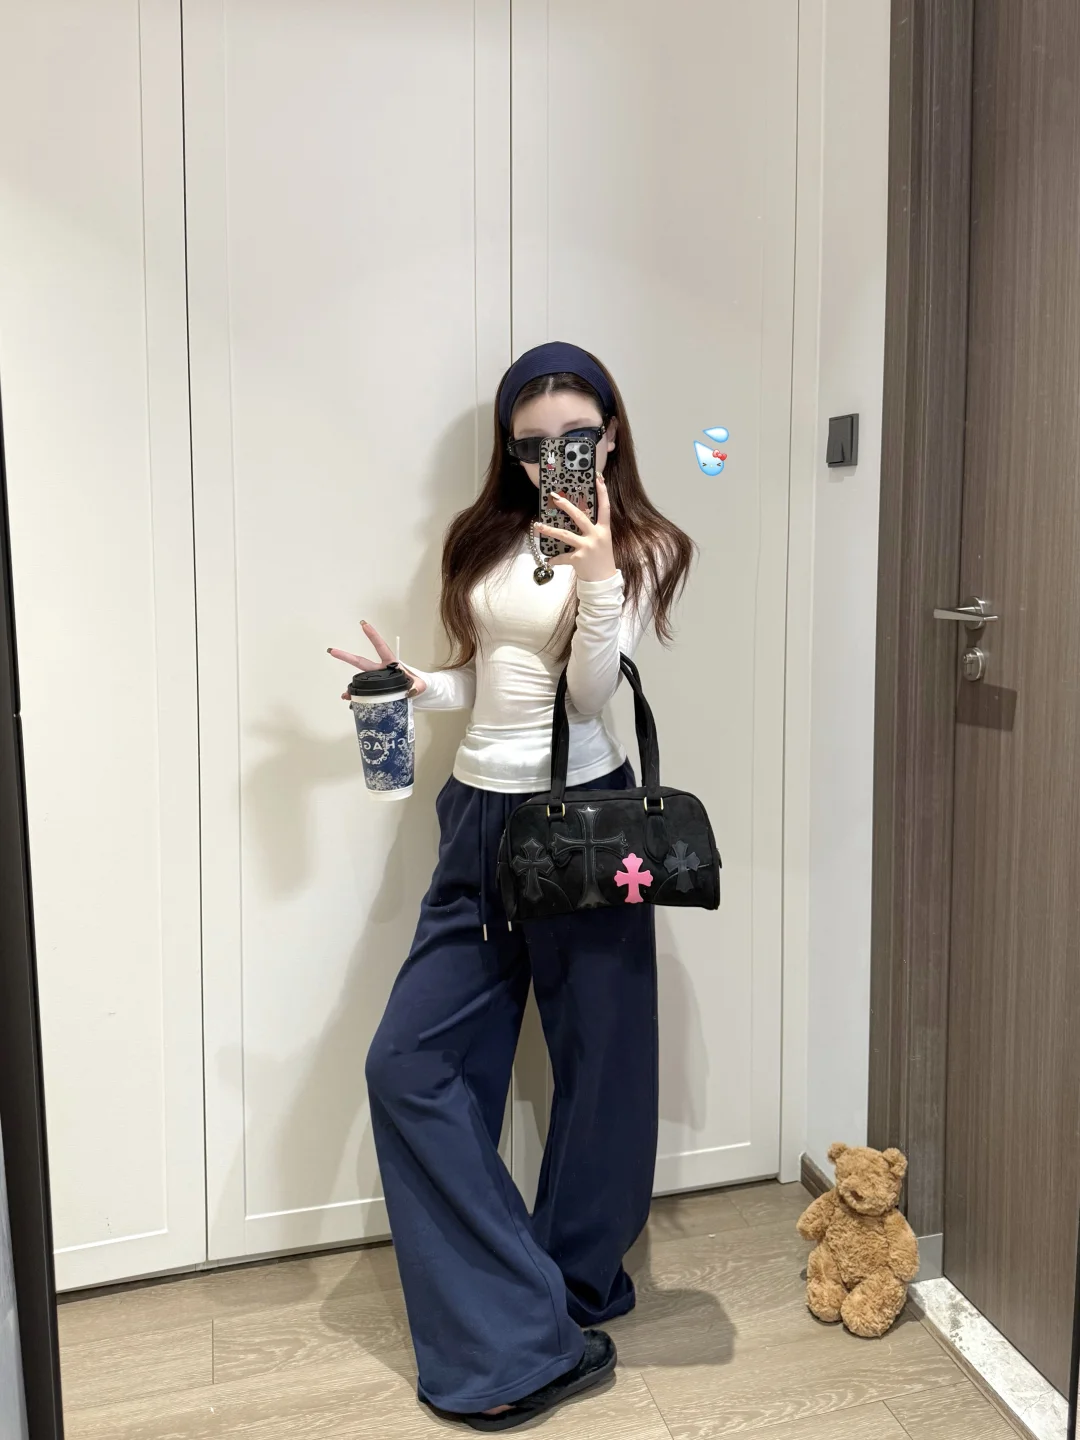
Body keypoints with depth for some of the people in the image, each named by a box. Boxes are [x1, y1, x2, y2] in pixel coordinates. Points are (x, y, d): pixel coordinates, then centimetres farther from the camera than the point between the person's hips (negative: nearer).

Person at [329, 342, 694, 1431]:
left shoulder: (642, 550, -3)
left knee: (596, 1065, 8)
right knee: (411, 1062, 0)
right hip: (479, 818, 5)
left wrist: (597, 577, -25)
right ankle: (532, 1334, 9)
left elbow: (589, 693, -13)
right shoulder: (486, 538, 11)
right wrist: (411, 680, 1)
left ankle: (577, 1288, 32)